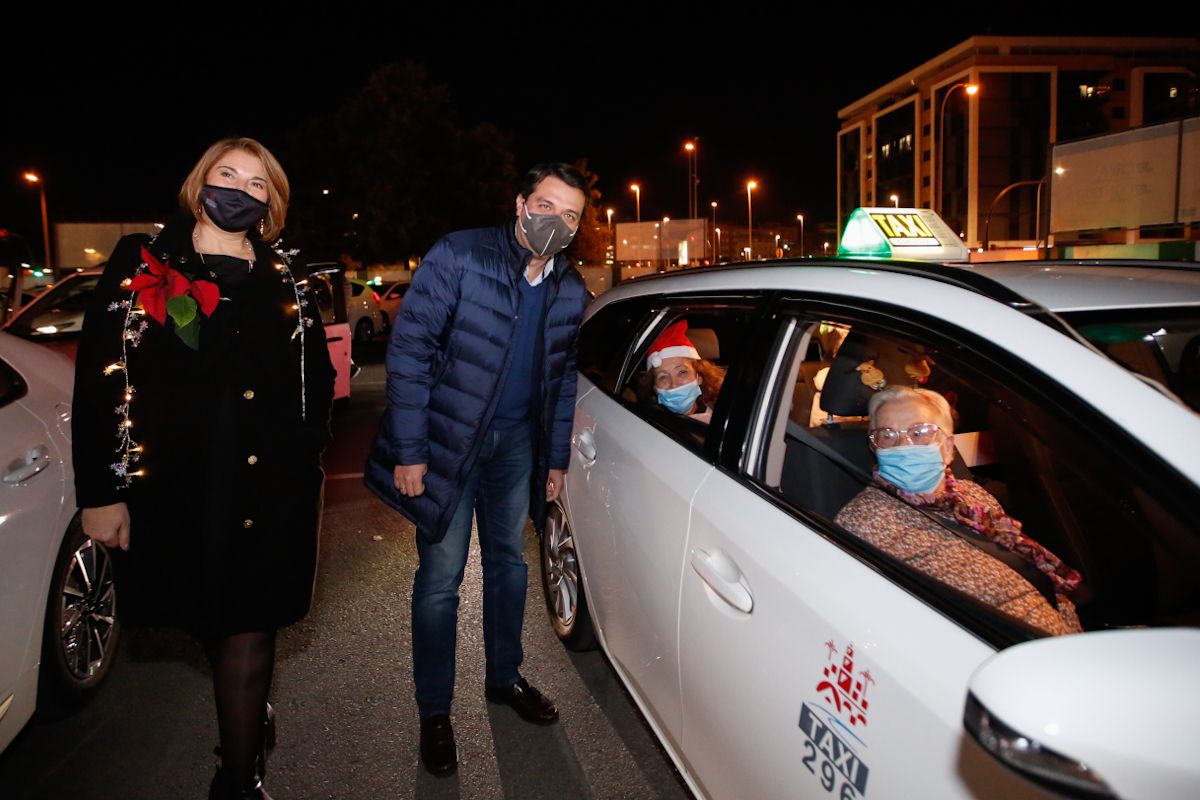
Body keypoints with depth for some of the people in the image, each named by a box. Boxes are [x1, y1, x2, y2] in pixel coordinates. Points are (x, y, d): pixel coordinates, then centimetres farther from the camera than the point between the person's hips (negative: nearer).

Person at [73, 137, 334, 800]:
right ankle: (251, 720, 42)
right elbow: (99, 379, -3)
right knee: (216, 626, 15)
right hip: (176, 489, 0)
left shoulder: (283, 283, 8)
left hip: (270, 489, 1)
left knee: (249, 631, 3)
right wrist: (101, 492, -7)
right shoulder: (141, 265, 1)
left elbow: (317, 379, 14)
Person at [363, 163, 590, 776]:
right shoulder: (459, 256, -15)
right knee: (441, 576, 2)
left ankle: (504, 678, 38)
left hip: (516, 443, 5)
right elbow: (408, 349, -16)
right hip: (447, 438, -5)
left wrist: (556, 458, 12)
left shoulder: (569, 289, 2)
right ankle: (434, 713, 19)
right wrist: (409, 450, -19)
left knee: (508, 562, 17)